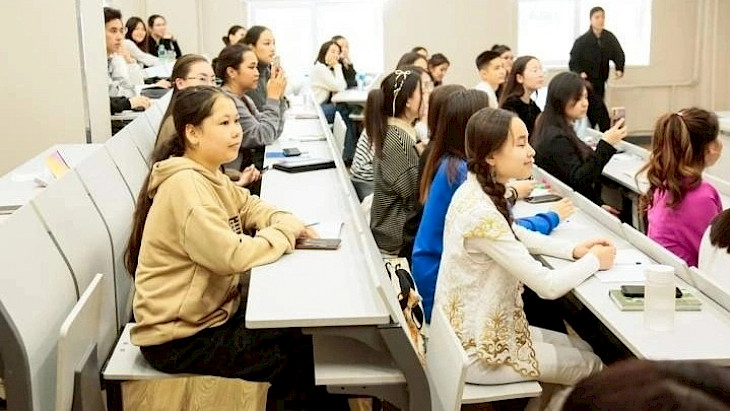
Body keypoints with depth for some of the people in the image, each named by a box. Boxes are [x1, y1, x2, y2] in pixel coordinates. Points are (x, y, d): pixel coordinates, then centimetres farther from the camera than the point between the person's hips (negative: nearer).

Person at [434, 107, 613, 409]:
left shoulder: (474, 189, -2)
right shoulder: (482, 214, -31)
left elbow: (518, 237, 15)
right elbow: (548, 286, -26)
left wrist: (573, 250, 2)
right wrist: (594, 260, -8)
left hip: (471, 330, 9)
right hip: (477, 351, -9)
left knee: (582, 349, 20)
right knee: (593, 366, 10)